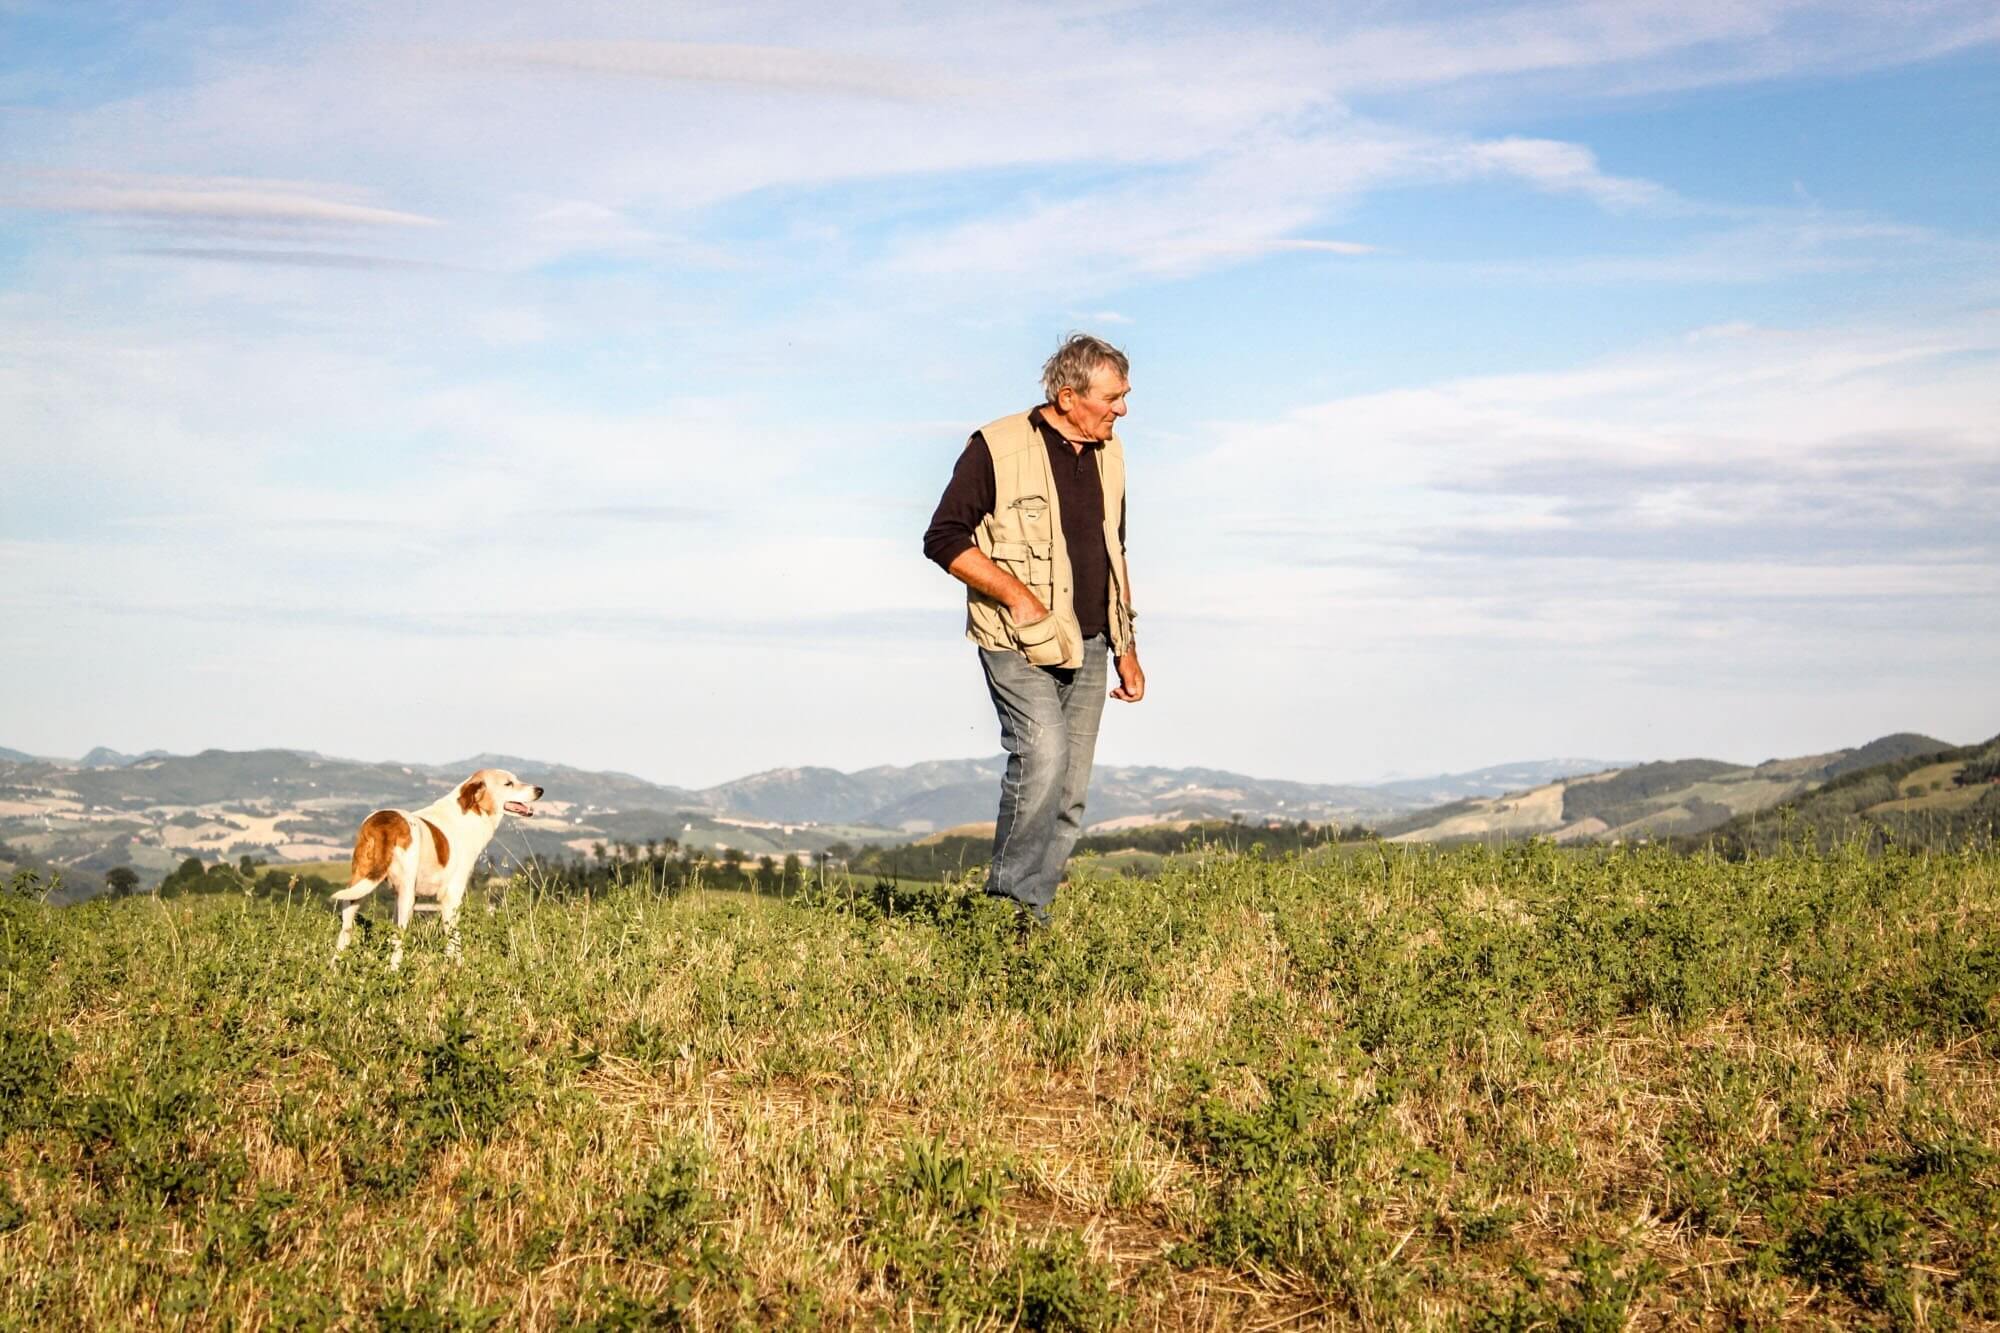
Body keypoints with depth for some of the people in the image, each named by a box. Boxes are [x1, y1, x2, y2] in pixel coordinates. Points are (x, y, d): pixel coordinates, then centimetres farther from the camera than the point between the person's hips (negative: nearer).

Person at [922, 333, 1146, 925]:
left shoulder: (1107, 455, 12)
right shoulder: (996, 448, -9)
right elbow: (943, 538, -11)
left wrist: (1126, 647, 19)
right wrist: (1017, 595, -17)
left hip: (1087, 645, 7)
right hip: (1020, 644, -7)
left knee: (1071, 790, 4)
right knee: (1043, 754, -24)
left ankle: (1033, 910, 12)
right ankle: (1010, 898, -12)